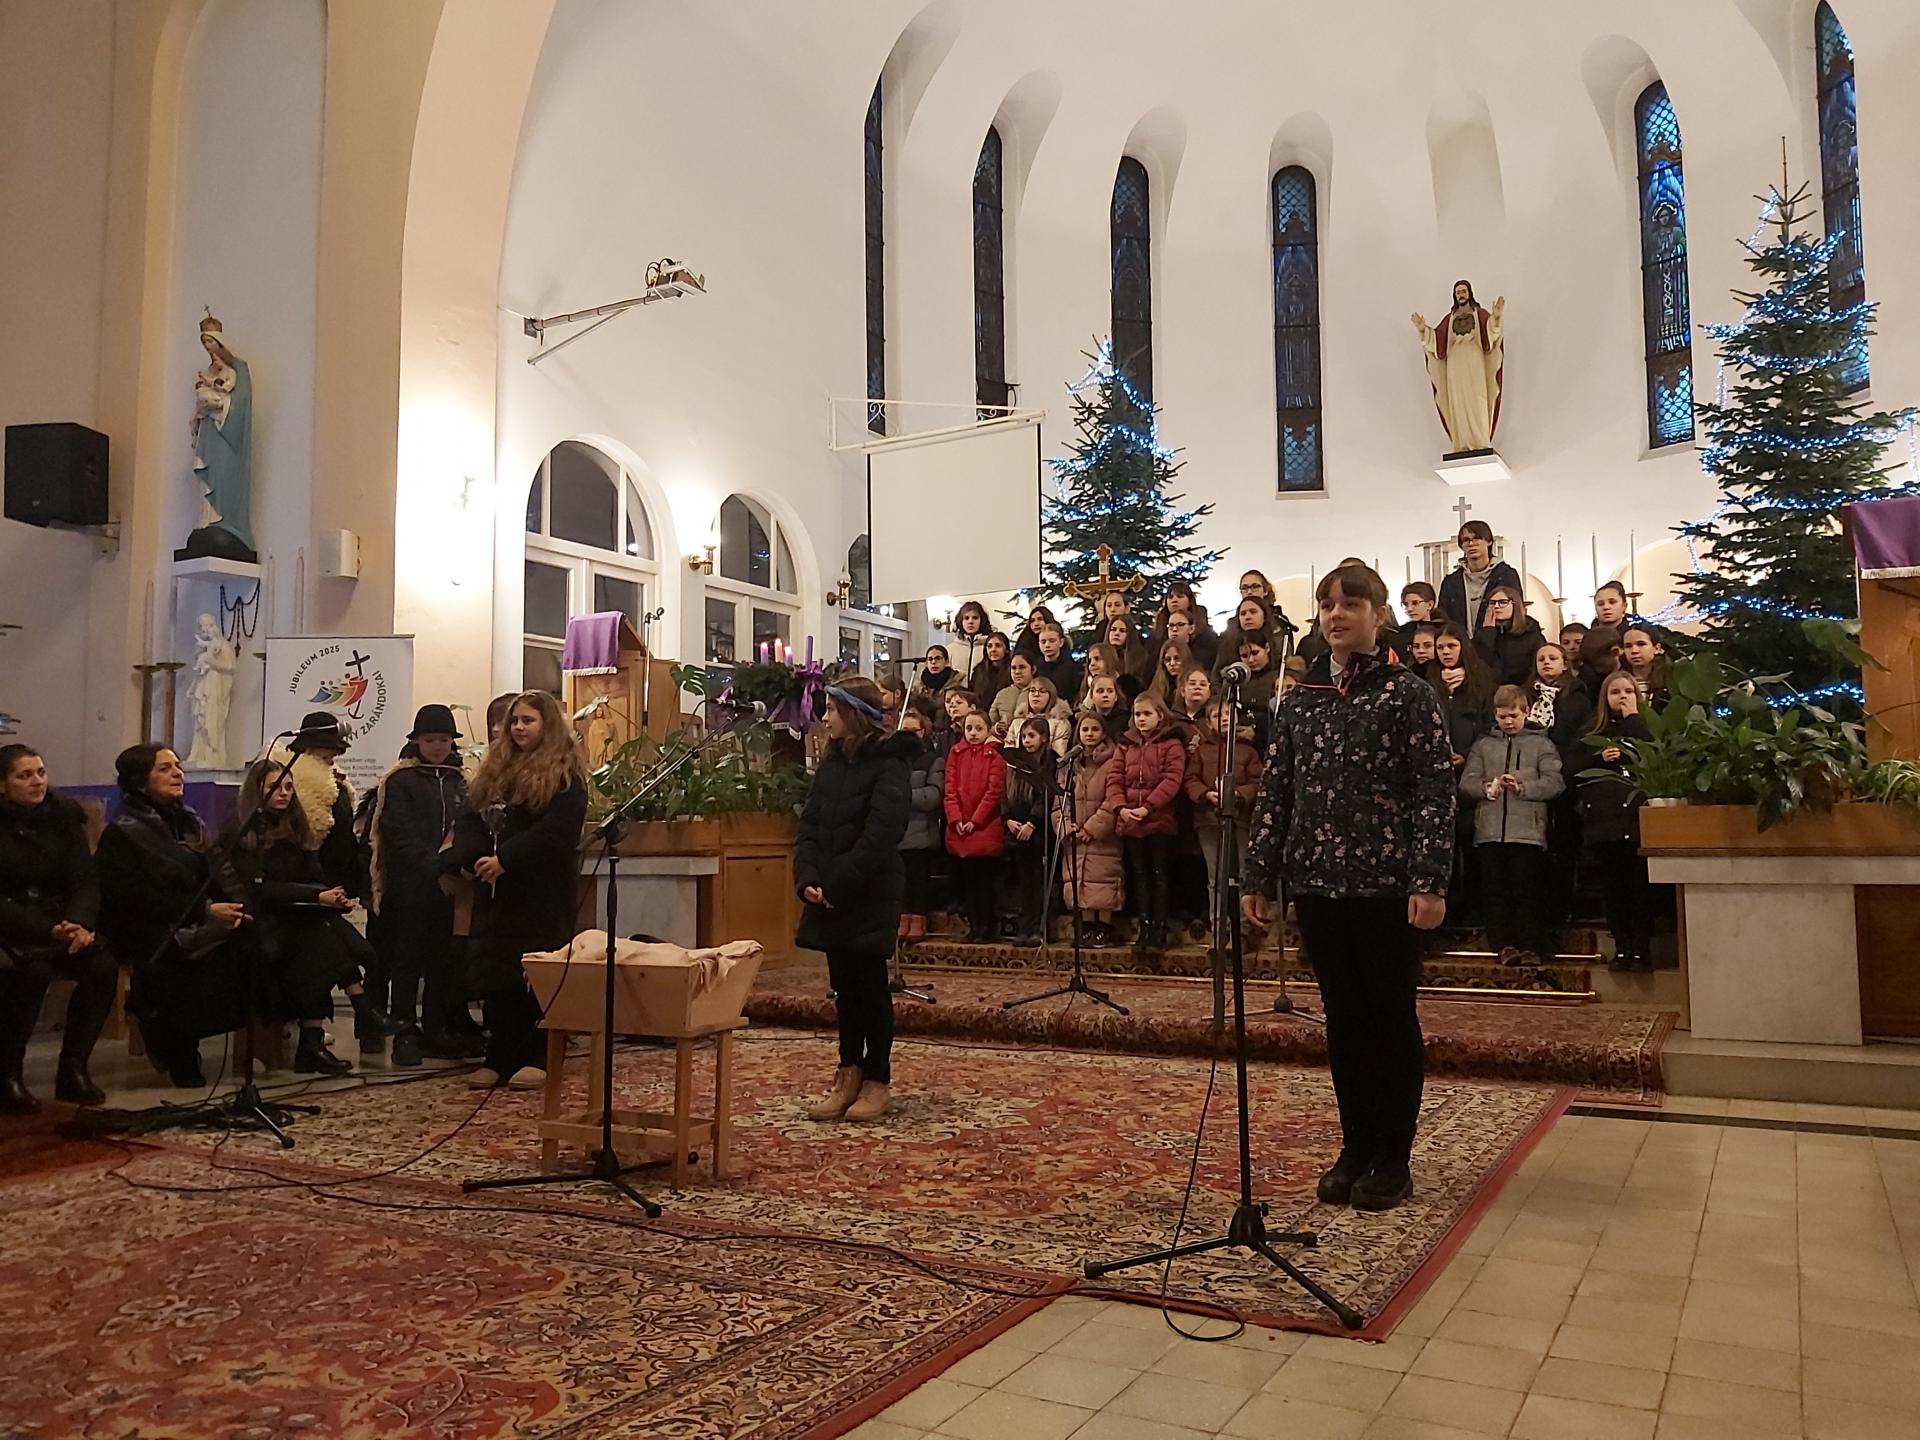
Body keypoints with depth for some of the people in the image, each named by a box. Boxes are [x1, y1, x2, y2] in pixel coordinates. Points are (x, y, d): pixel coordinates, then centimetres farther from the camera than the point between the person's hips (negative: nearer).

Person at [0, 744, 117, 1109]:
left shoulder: (64, 815, 5)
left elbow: (85, 881, 2)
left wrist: (79, 924, -18)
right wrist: (49, 930, -25)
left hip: (57, 920, 4)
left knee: (103, 964, -23)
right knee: (34, 969, -34)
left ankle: (73, 1069, -10)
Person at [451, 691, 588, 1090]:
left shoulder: (564, 773, -6)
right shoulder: (495, 769, 16)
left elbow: (555, 830, -17)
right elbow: (471, 818, 11)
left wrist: (504, 859, -22)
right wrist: (470, 857, -9)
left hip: (542, 892, -6)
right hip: (496, 890, 7)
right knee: (495, 972, 7)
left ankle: (537, 1058, 6)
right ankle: (498, 1057, 14)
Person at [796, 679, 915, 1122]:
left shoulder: (889, 765, -11)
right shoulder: (831, 762, 11)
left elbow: (878, 836, -19)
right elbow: (808, 824, 7)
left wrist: (836, 885, -19)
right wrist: (808, 878, -7)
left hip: (870, 896, -6)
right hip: (829, 896, 7)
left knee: (870, 986, 2)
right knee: (843, 986, 12)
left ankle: (878, 1081, 13)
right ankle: (849, 1074, 21)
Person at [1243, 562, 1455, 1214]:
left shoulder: (1409, 694, -3)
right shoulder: (1301, 699, 10)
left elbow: (1435, 791, -9)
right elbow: (1275, 790, 10)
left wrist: (1430, 881, -17)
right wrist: (1257, 876, 6)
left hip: (1387, 884, -4)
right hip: (1318, 883, 4)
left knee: (1391, 1016, 5)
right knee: (1343, 1018, 12)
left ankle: (1394, 1158, 17)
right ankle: (1355, 1148, 24)